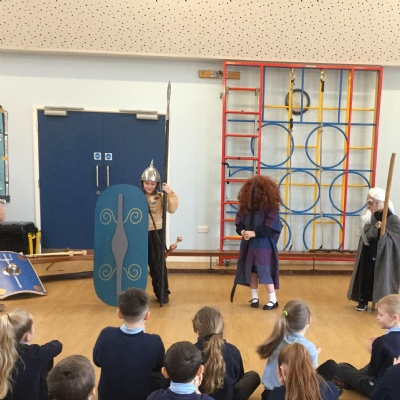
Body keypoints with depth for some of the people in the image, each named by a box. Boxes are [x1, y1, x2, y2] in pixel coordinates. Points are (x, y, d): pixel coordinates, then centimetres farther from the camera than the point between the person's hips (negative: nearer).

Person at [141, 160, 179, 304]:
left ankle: (162, 293, 18)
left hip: (155, 233, -1)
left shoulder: (160, 197, -2)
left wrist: (170, 194, -25)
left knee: (158, 264, 5)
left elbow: (172, 210, -17)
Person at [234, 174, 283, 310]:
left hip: (264, 245, -5)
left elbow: (270, 227, -16)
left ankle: (273, 300, 10)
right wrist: (242, 231, -16)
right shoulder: (245, 205, 2)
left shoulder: (271, 207, -12)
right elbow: (239, 222, 5)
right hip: (248, 244, 5)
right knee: (251, 270, 10)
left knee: (264, 271, -4)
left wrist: (253, 233, -22)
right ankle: (254, 297, 26)